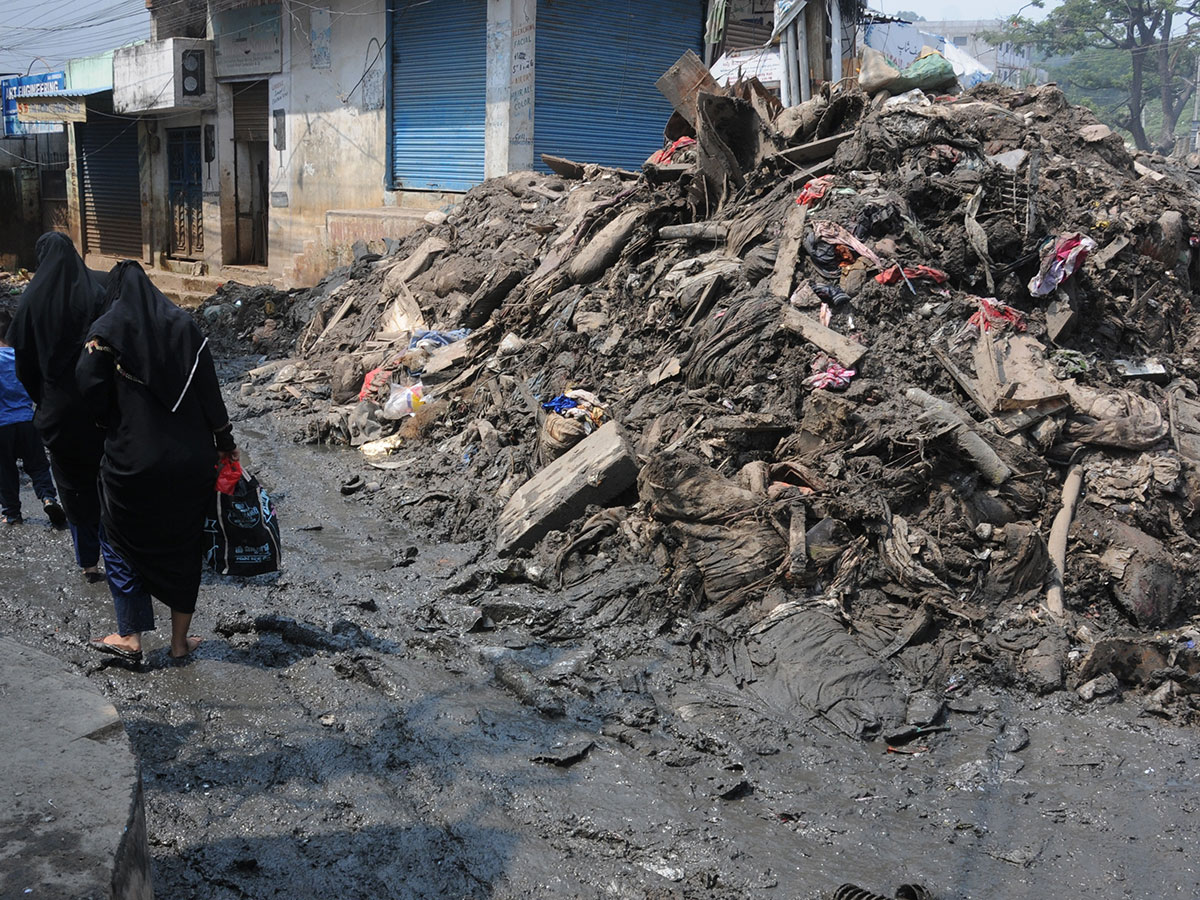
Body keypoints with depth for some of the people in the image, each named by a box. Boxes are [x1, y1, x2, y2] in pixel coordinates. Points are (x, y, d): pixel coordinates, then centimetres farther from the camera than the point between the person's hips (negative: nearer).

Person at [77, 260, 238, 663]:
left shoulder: (108, 329, -5)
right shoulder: (183, 325, 2)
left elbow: (89, 384, -15)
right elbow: (209, 389, 1)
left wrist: (112, 420, 5)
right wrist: (224, 441, 10)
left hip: (132, 459, -3)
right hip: (189, 459, 3)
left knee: (124, 542, 14)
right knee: (183, 545, 13)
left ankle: (131, 636, 16)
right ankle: (180, 640, 20)